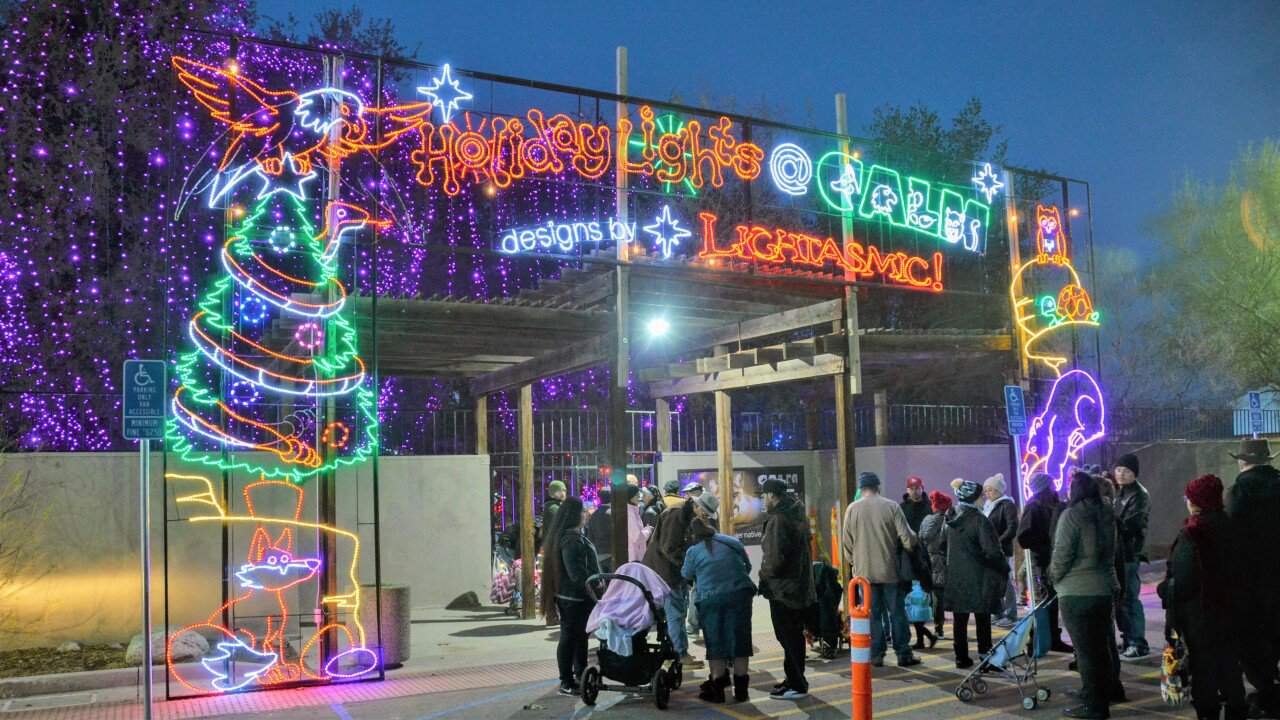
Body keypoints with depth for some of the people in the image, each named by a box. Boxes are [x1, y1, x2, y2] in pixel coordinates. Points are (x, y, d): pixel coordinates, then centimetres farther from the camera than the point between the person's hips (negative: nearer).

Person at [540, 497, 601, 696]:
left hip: (580, 597, 10)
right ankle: (567, 683, 5)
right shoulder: (571, 539, -20)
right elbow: (576, 572, -25)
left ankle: (580, 676, 31)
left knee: (580, 635, 19)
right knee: (570, 637, -2)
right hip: (573, 597, -10)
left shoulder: (576, 536, 14)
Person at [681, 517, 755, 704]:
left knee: (716, 643, 5)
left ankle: (717, 689, 8)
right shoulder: (733, 541, 14)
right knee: (739, 639, 7)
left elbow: (686, 576, 17)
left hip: (710, 599, -2)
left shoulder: (693, 551, 6)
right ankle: (741, 687, 11)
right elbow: (748, 566, 23)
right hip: (739, 593, 2)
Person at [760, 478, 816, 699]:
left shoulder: (778, 519, -19)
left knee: (787, 636, -3)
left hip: (783, 588, -9)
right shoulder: (797, 515, 10)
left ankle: (796, 685, 1)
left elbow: (775, 558, -25)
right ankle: (795, 679, 26)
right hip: (799, 585, 9)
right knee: (795, 635, 17)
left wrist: (764, 573, -6)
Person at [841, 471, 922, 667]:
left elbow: (846, 542, 0)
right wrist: (910, 547, 14)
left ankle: (876, 655, 10)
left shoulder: (852, 509, -2)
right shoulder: (891, 506, -6)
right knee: (897, 613, 8)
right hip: (890, 570, -1)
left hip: (864, 572, 1)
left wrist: (853, 561, 16)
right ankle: (903, 654, 12)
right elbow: (906, 537, -7)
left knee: (872, 614, 8)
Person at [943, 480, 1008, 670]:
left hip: (955, 577, 5)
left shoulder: (951, 518, 3)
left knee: (959, 620, 11)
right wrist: (1004, 568, -4)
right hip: (978, 579, -5)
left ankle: (961, 657, 16)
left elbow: (943, 546, 11)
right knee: (982, 620, 3)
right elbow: (992, 550, -18)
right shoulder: (979, 520, -16)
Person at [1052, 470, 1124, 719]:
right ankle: (1111, 689, 36)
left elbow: (1062, 554, -14)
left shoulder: (1071, 515, -14)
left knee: (1086, 648, 0)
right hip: (1105, 588, 7)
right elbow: (1111, 551, 14)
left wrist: (1055, 576, 3)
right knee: (1103, 643, 21)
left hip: (1077, 592, -7)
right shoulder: (1107, 515, 7)